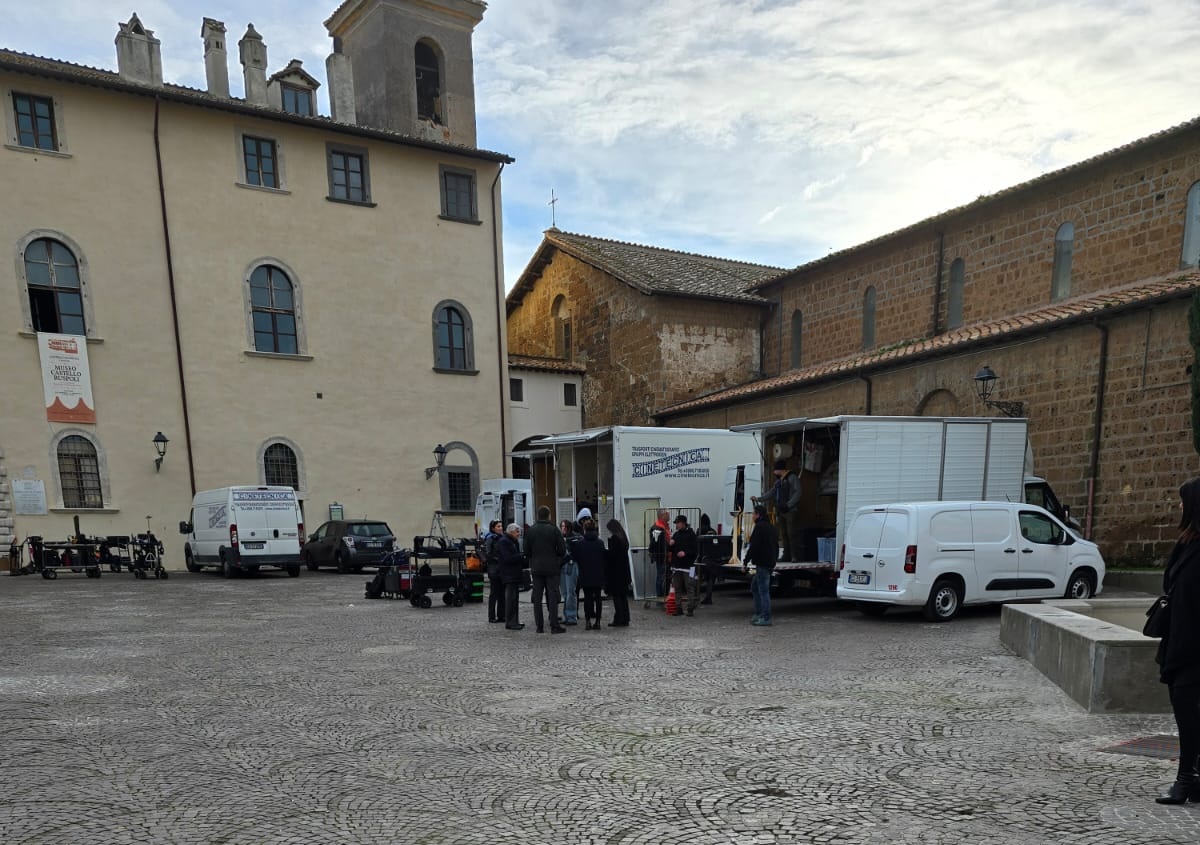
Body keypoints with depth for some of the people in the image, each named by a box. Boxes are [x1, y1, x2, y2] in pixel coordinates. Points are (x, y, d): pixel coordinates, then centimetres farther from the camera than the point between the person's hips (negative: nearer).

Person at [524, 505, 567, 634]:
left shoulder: (530, 530, 0)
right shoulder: (554, 530, -8)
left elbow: (526, 551, 1)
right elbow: (562, 550, -7)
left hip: (536, 569, 2)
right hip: (552, 568, -2)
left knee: (537, 598, 7)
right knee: (552, 597, 2)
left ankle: (540, 626, 7)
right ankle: (554, 626, 0)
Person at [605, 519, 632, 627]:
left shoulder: (614, 538, -15)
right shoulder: (624, 537, 10)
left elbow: (611, 554, -19)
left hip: (615, 572, -8)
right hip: (624, 570, 8)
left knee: (616, 596, -2)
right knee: (623, 596, 12)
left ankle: (618, 620, -1)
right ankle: (625, 619, 16)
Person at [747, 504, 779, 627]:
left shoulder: (759, 527, -14)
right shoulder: (770, 527, 16)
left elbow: (754, 546, -19)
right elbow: (776, 546, 21)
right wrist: (774, 559, 24)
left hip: (762, 564, -10)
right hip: (770, 563, 10)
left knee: (763, 590, -5)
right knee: (754, 587, 18)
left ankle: (766, 618, -3)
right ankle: (758, 614, 19)